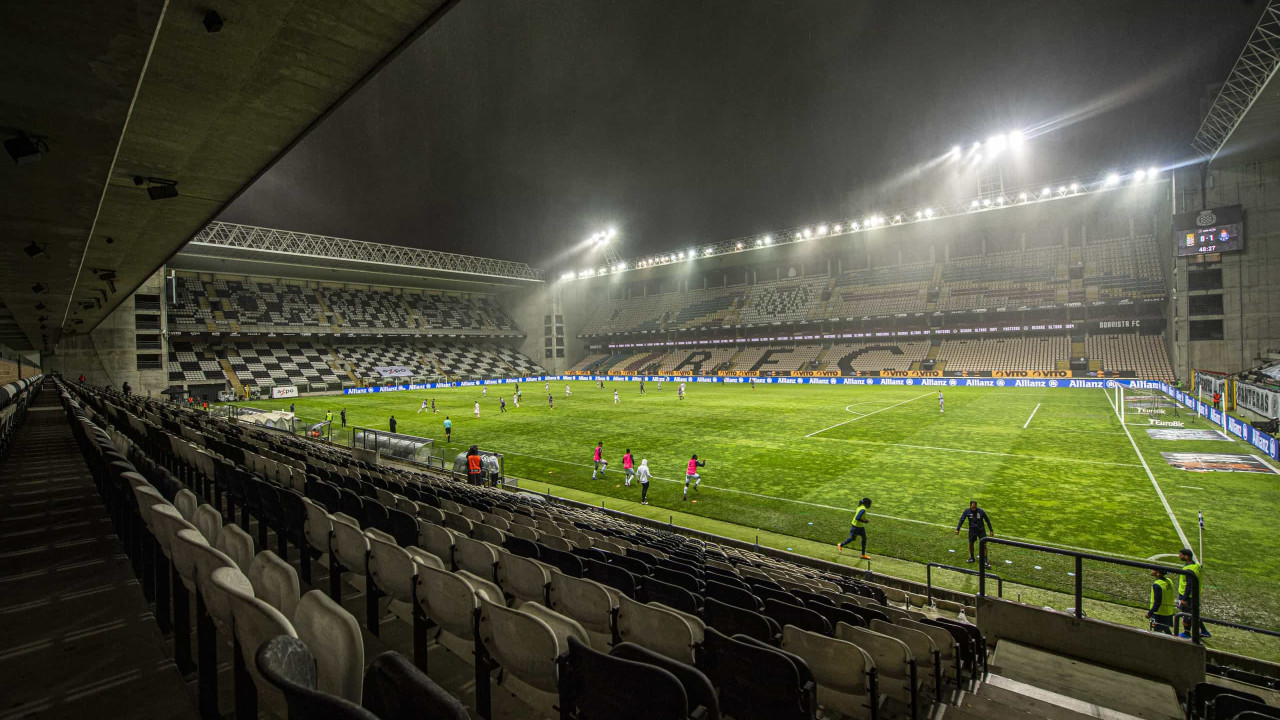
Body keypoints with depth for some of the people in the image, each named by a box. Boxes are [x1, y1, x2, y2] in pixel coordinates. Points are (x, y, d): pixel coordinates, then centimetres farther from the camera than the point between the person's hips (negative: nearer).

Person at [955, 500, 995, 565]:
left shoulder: (981, 511, -14)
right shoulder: (967, 511, -11)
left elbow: (987, 520, -2)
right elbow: (961, 520, -4)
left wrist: (991, 530, -1)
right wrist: (957, 529, -9)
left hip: (981, 530, -2)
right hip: (972, 530, 2)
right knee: (971, 543, 9)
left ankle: (985, 560, 4)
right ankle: (971, 558, 29)